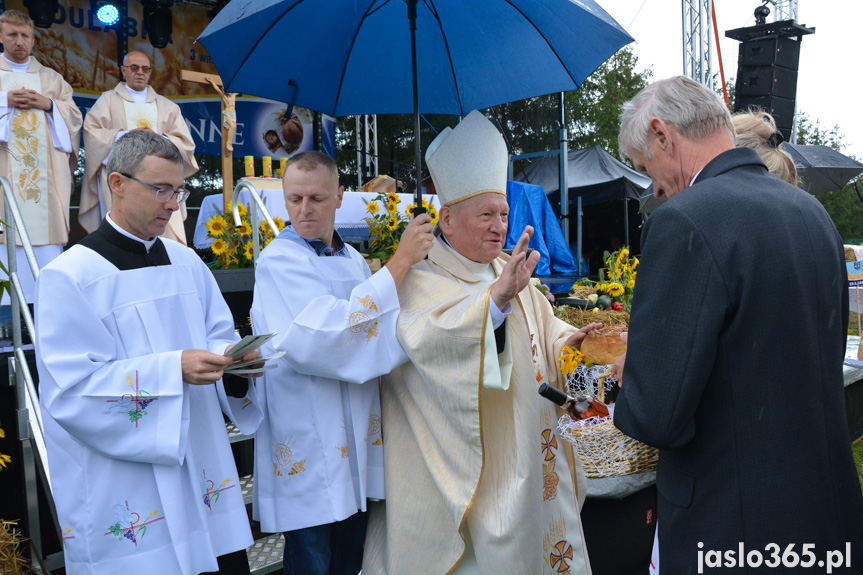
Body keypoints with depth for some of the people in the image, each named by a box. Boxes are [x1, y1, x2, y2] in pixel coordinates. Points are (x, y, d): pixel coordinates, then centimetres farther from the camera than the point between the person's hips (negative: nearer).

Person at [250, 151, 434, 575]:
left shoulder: (352, 259, 11)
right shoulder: (279, 261, -12)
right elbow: (330, 335, -26)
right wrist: (400, 262, -24)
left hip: (357, 445, 7)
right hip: (309, 453, -7)